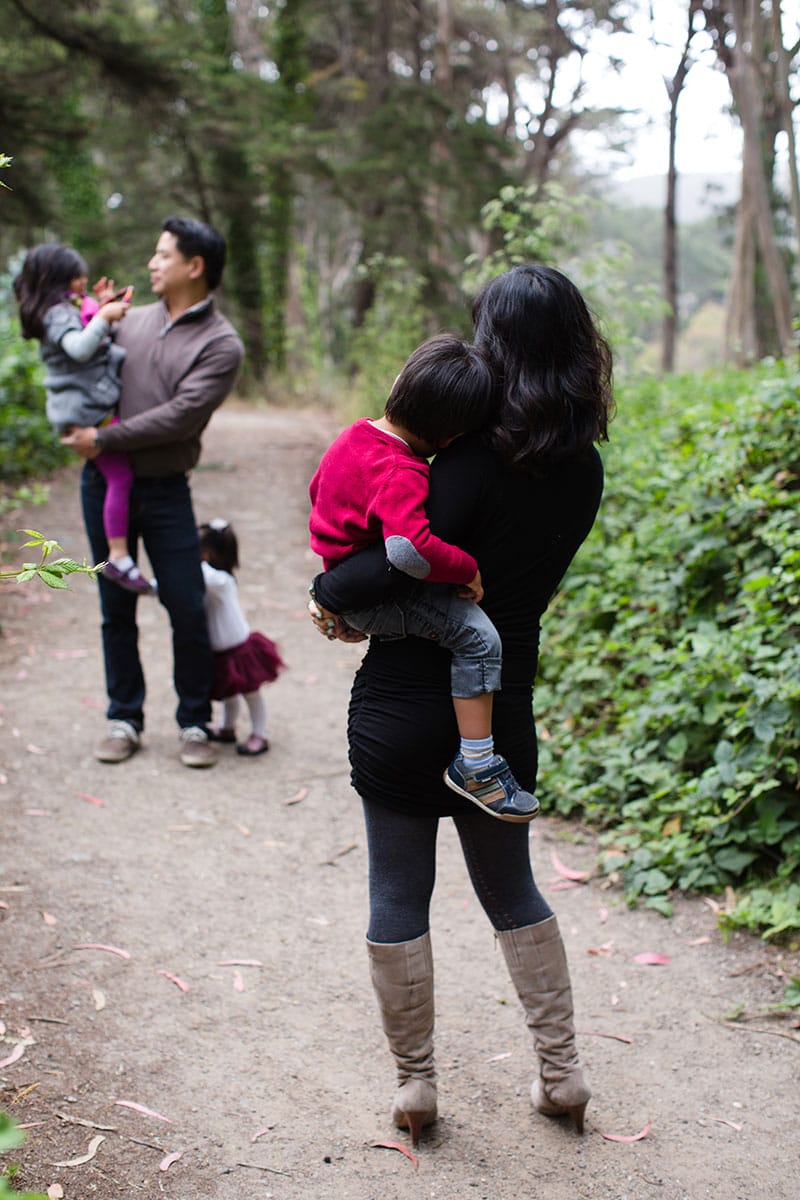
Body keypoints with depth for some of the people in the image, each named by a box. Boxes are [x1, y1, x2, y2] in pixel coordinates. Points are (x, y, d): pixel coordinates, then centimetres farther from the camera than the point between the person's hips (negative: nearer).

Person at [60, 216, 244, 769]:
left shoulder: (221, 344, -6)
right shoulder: (132, 320, 10)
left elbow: (181, 416, -16)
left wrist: (104, 438, -17)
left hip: (165, 491, -4)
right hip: (104, 482, 4)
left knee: (188, 609, -1)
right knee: (116, 608, 9)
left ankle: (195, 724, 14)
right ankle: (124, 719, 20)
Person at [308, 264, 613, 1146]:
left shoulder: (476, 458, -20)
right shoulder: (582, 471, 0)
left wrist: (329, 592, -7)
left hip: (401, 715, -5)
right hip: (500, 717, 6)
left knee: (398, 898, 10)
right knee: (512, 893, 22)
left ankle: (414, 1083, 20)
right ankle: (561, 1072, 26)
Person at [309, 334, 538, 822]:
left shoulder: (356, 435, 3)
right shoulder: (402, 474, -28)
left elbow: (318, 488, 21)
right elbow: (410, 547, -43)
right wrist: (467, 569, -27)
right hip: (374, 602, -10)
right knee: (478, 634, -18)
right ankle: (476, 766, -14)